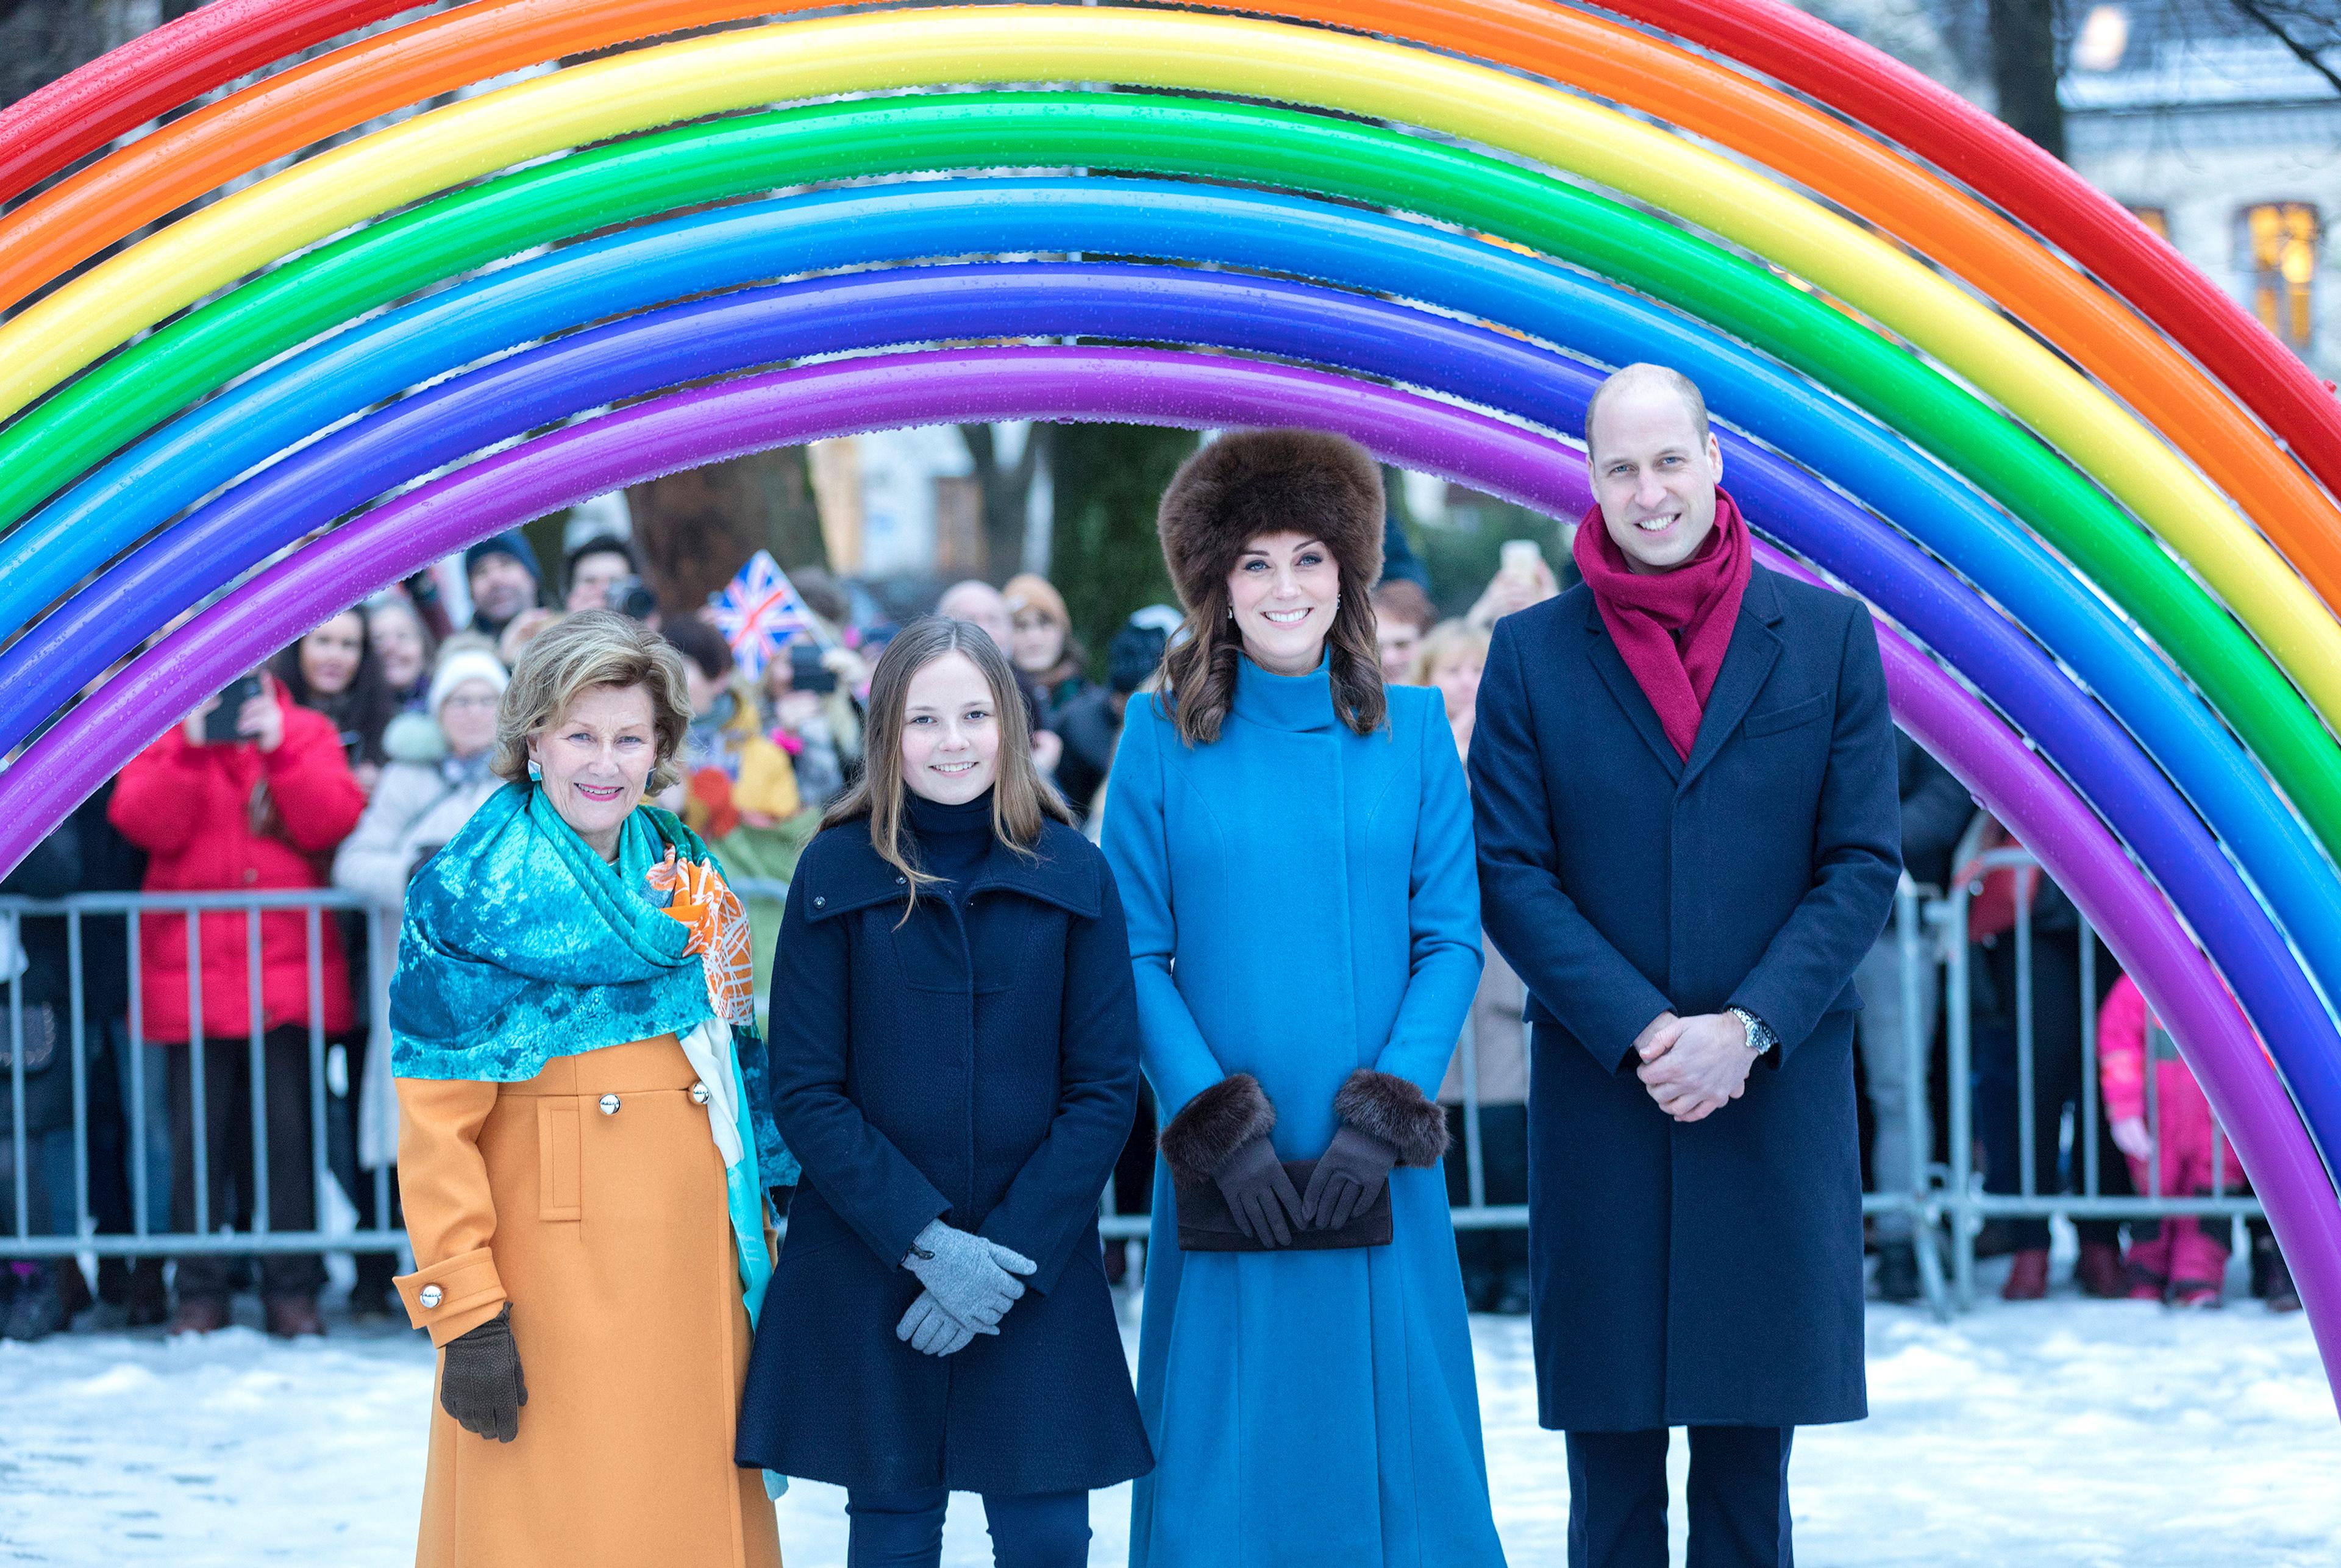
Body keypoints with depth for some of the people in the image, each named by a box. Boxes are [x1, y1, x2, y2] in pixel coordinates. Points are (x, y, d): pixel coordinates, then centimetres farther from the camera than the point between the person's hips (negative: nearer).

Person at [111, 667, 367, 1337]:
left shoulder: (305, 732, 8)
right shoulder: (165, 736, 8)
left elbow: (333, 823, -6)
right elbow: (146, 823, -8)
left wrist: (279, 749, -15)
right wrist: (191, 748, -17)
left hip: (287, 972, 0)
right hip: (192, 973, 0)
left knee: (288, 1126, 0)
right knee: (198, 1131, 1)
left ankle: (292, 1288, 7)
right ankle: (201, 1291, 7)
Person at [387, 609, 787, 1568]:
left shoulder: (689, 885, 12)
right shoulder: (472, 897, -6)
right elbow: (436, 1127, -10)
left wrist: (760, 1272, 16)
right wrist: (466, 1315, -16)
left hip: (696, 1282, 6)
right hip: (553, 1299, -6)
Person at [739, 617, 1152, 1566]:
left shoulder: (1072, 875, 2)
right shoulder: (836, 874, 0)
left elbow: (1105, 1088, 1)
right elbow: (803, 1093, -3)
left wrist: (1013, 1249, -10)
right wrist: (926, 1241, -13)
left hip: (1037, 1271, 1)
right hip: (867, 1269, 0)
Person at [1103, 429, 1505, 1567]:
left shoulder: (1412, 731, 6)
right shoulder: (1162, 736, 2)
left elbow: (1451, 941, 3)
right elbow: (1135, 956, 0)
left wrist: (1387, 1116, -9)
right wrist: (1218, 1123, -10)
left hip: (1378, 1169, 1)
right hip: (1224, 1172, -1)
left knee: (1389, 1451, 3)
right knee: (1227, 1462, 2)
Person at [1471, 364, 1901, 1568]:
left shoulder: (1827, 637, 4)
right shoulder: (1532, 654, 3)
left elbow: (1864, 865, 1)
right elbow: (1510, 876, -1)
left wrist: (1746, 1029, -11)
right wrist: (1641, 1032, -12)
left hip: (1779, 1102, 0)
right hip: (1599, 1111, 0)